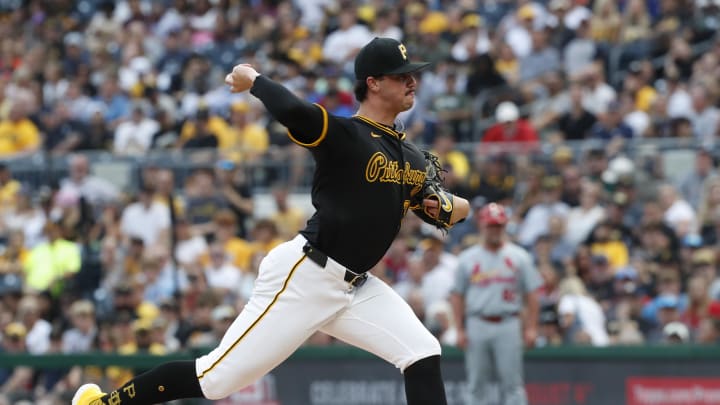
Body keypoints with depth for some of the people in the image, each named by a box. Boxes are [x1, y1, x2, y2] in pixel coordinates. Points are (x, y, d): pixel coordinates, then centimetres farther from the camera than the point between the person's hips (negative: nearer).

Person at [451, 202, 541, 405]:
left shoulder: (519, 257, 5)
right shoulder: (467, 258, 8)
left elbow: (531, 295, 5)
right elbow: (457, 296, 10)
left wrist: (531, 328, -4)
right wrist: (460, 330, 2)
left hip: (508, 325, -2)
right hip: (477, 326, 2)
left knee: (512, 383, -6)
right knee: (477, 385, 3)